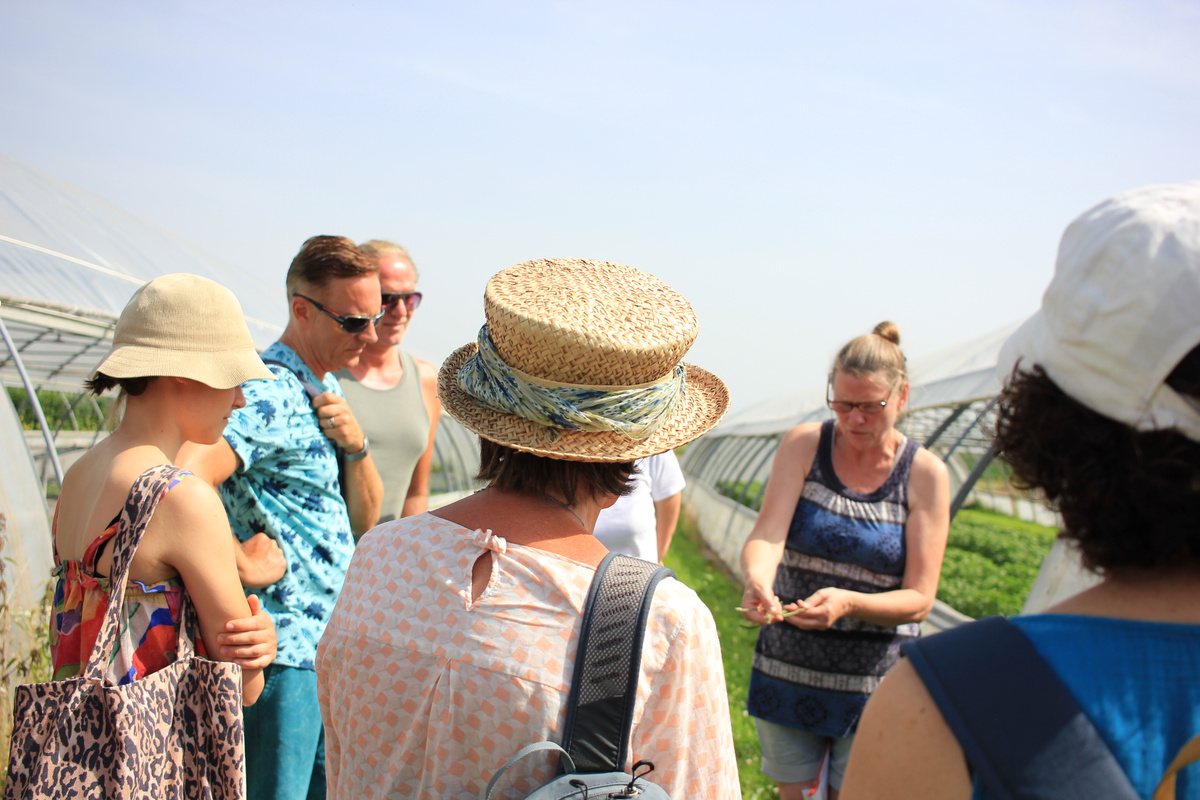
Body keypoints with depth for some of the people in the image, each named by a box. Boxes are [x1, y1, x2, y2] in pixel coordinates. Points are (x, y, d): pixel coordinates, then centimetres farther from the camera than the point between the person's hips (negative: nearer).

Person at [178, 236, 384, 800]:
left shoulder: (327, 391, 13)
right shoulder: (268, 393, -17)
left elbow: (364, 519, 13)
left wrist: (356, 446, -5)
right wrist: (241, 562, -21)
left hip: (330, 650, 9)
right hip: (281, 655, -9)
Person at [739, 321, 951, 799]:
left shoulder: (926, 475, -7)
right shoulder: (803, 446, -5)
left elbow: (919, 599, -11)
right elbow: (766, 535, -18)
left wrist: (847, 602, -30)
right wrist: (757, 579, -41)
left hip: (874, 684, -1)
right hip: (788, 670, 1)